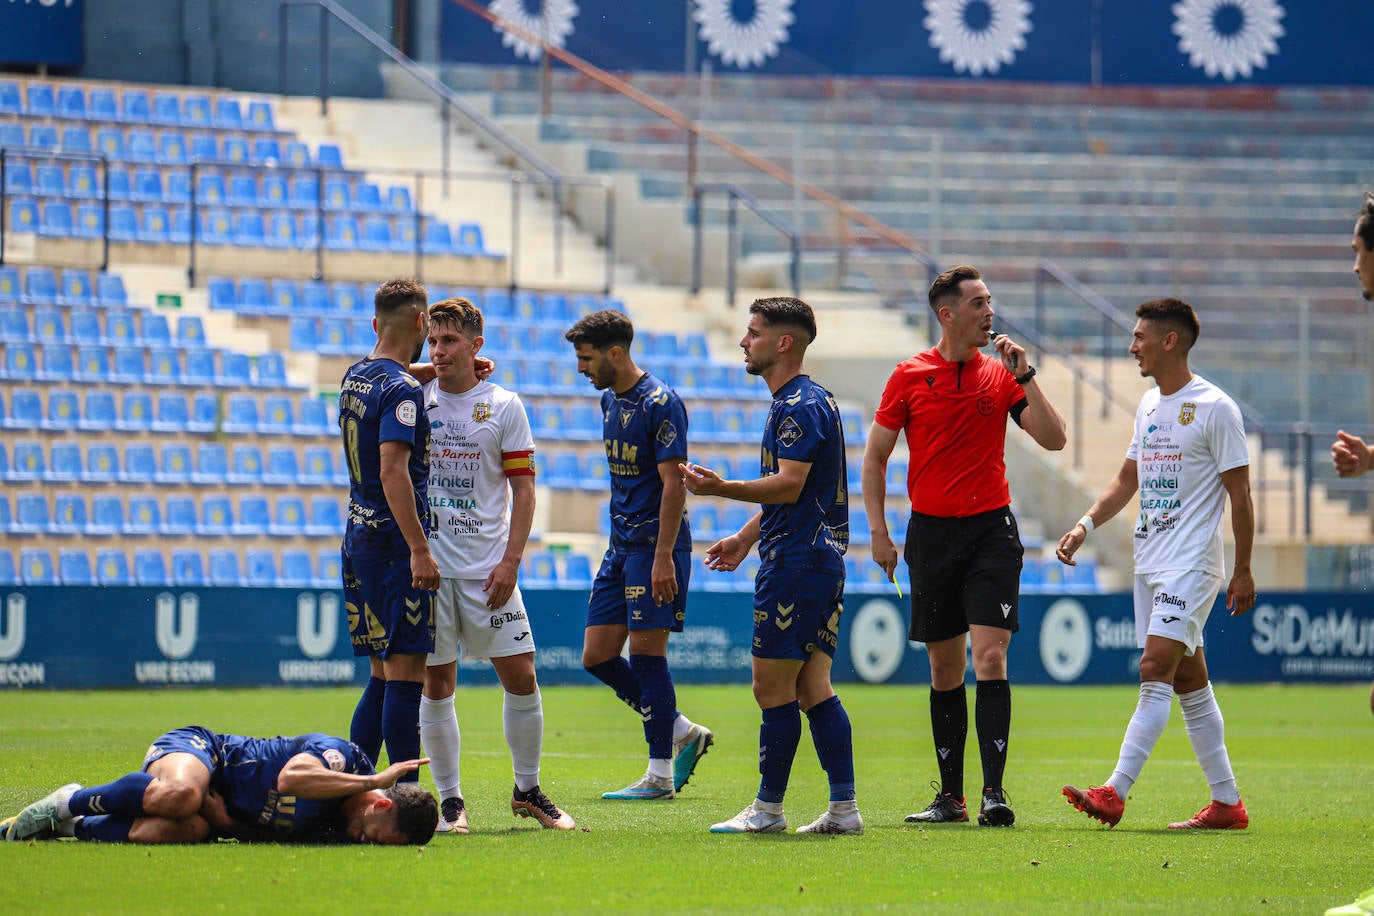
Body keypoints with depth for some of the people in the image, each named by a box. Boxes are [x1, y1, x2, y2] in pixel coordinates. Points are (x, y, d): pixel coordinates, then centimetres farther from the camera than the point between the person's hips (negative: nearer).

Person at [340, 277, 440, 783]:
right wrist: (420, 549, -26)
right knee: (406, 676, -8)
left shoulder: (355, 377, 12)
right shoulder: (401, 390, -14)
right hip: (395, 544, -9)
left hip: (359, 541, 9)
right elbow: (393, 469, -24)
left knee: (382, 678, 13)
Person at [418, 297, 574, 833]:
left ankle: (528, 791, 12)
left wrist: (510, 561, -7)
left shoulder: (504, 406, 2)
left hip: (488, 565, 0)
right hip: (429, 564, 0)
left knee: (520, 677, -3)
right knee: (437, 683, 0)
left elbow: (523, 488, 2)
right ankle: (450, 801, 7)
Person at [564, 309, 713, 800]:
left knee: (647, 653, -8)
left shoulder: (660, 403, -13)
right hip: (621, 545, 9)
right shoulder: (610, 400, 14)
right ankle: (685, 733, 16)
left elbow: (674, 482, -17)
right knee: (598, 656, 5)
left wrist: (663, 556, -22)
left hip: (655, 544, -9)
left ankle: (660, 774, -2)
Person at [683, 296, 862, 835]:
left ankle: (768, 808, 0)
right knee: (812, 688, 8)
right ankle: (844, 807, 4)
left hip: (794, 563, -10)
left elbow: (789, 485, -23)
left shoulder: (798, 406, -14)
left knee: (773, 688, -4)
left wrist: (721, 488, -31)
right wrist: (745, 538, 32)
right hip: (823, 558, 10)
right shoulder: (807, 401, 20)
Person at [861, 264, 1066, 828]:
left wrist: (1025, 375, -9)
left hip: (991, 528, -1)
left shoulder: (1002, 374, 4)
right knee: (944, 670, 7)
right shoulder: (910, 376, 3)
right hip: (930, 531, 1)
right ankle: (951, 797, 13)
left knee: (990, 659, -13)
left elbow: (1053, 439, -2)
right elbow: (875, 457, 7)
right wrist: (878, 532, 0)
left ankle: (994, 792, -15)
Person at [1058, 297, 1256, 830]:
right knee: (1188, 681, 8)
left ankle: (1115, 794, -23)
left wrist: (1243, 572, -9)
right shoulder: (1149, 406, 14)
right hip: (1150, 562, 8)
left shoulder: (1214, 408, -9)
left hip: (1192, 565, -8)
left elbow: (1239, 494, -8)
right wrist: (1086, 525, 7)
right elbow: (1128, 479, 22)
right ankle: (1227, 803, 12)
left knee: (1155, 671, -15)